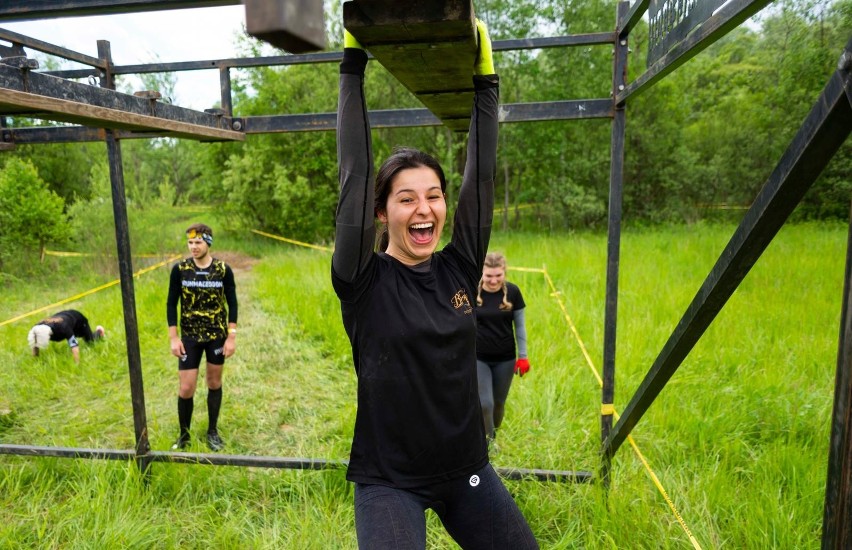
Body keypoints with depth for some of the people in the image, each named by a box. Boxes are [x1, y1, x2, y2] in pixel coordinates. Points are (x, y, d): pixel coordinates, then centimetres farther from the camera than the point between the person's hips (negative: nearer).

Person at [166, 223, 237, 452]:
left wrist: (231, 337, -6)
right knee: (186, 388, 0)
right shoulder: (180, 269, -7)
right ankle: (184, 434, 21)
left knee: (214, 383, 11)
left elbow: (232, 304, -2)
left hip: (217, 335, 0)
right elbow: (171, 304, -1)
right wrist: (173, 338, -5)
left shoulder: (223, 270, -8)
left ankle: (212, 431, 26)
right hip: (189, 336, 0)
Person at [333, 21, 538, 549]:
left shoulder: (458, 269, -2)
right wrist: (353, 65, -12)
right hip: (388, 481, -4)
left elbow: (481, 176, -3)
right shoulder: (364, 281, -12)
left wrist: (485, 79, -1)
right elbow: (354, 174, -17)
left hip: (467, 470, 4)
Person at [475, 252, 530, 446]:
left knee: (499, 403, 15)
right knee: (485, 403, -7)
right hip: (478, 357, -1)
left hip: (505, 358, 2)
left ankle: (494, 433, 42)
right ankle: (487, 441, 17)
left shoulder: (512, 292, -9)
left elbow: (520, 325, 0)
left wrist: (523, 356, 1)